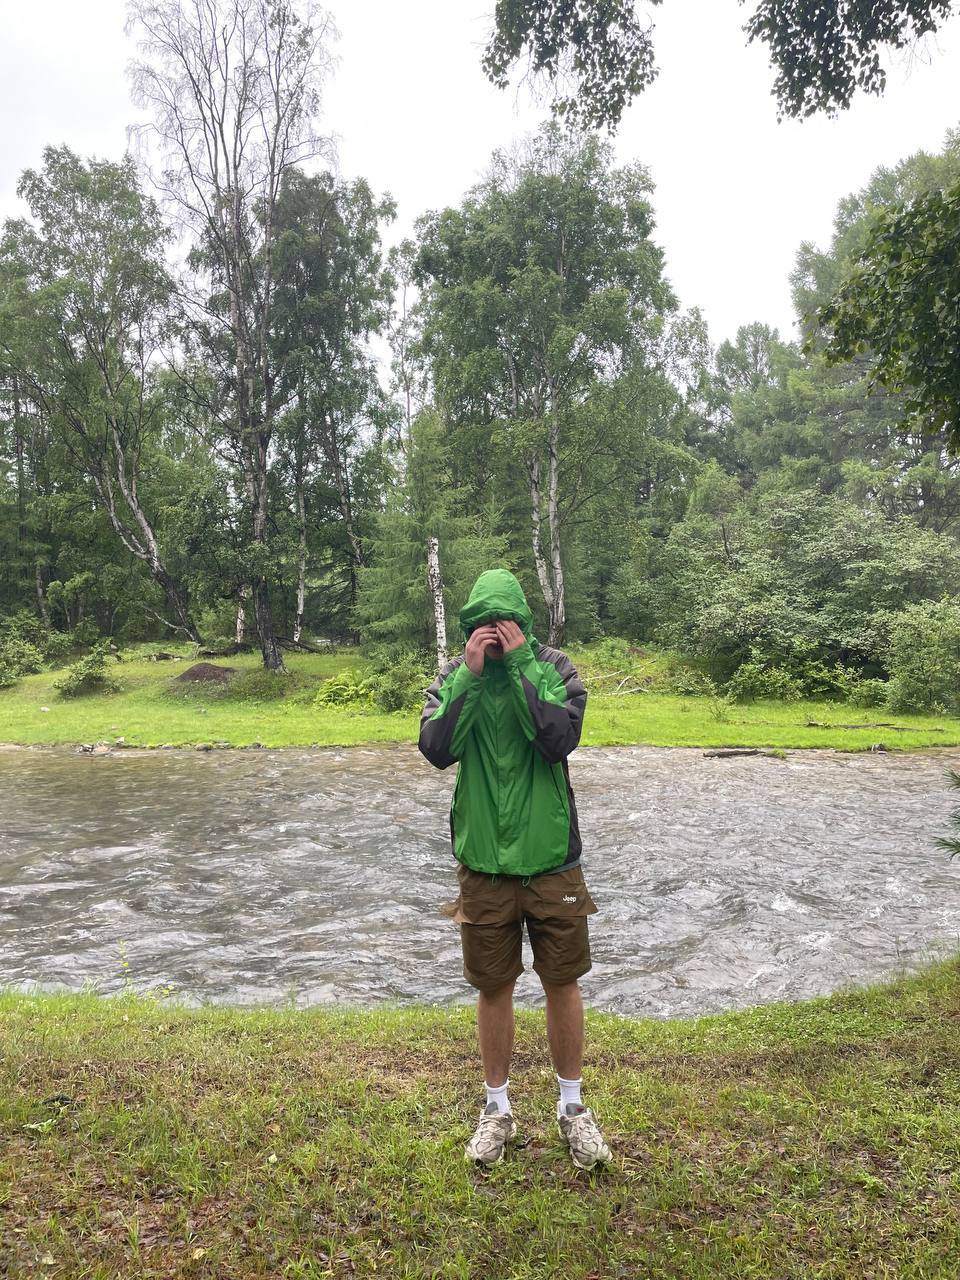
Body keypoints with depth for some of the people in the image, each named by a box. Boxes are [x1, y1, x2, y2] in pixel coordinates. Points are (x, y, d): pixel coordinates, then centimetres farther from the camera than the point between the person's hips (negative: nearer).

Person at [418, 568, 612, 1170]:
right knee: (494, 988, 13)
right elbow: (437, 748, -16)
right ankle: (498, 1108, 33)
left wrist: (519, 664, -21)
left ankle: (572, 1106, 32)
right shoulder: (453, 676, -2)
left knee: (563, 983, 11)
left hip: (552, 859, -1)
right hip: (484, 863, 1)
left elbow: (560, 738, -22)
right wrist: (471, 673, -20)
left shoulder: (556, 668, -5)